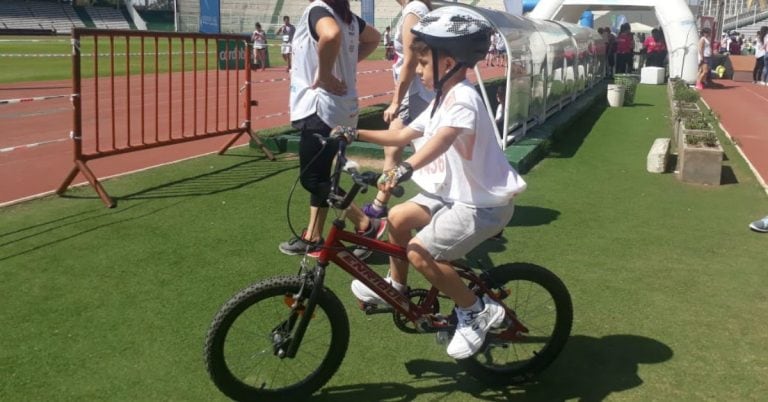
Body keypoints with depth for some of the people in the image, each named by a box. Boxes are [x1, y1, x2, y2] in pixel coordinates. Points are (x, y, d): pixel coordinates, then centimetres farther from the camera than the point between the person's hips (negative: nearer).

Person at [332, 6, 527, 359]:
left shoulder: (462, 99, -22)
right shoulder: (442, 101, 10)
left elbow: (442, 140, -41)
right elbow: (403, 135, 18)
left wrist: (405, 168, -56)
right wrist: (355, 134, 12)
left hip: (484, 203, -10)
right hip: (457, 193, 10)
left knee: (420, 251, -17)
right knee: (398, 217, 8)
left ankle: (478, 310, -1)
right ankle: (396, 288, 26)